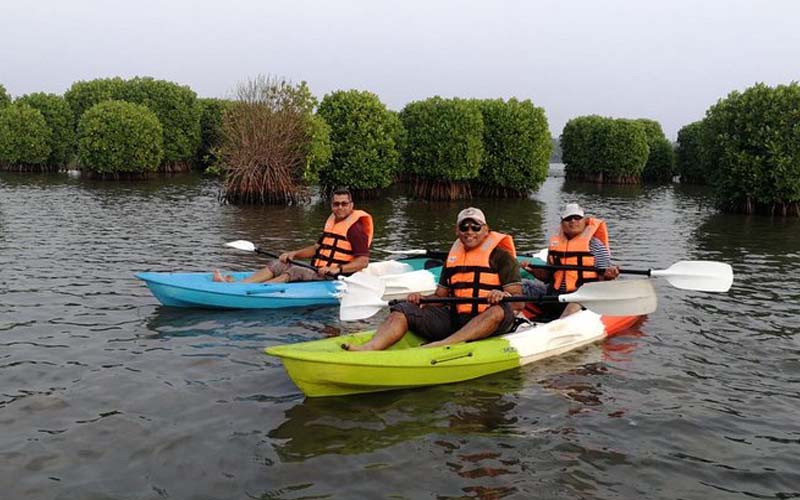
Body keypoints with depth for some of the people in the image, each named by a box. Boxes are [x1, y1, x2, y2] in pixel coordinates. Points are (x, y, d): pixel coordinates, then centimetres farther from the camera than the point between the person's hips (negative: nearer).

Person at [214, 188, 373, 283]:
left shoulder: (355, 228, -11)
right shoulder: (331, 222, 17)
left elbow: (363, 261, -19)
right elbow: (317, 248, 26)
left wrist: (337, 269, -29)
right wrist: (294, 254, 11)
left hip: (332, 279, -9)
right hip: (317, 272, 9)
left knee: (293, 272, -28)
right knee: (276, 264, -3)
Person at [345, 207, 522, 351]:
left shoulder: (501, 256, 0)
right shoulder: (453, 256, 17)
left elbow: (518, 302, -8)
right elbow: (440, 296, 18)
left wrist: (503, 295, -30)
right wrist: (421, 299, -4)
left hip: (490, 325, -5)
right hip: (453, 319, 5)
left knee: (500, 310, -38)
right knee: (403, 310, -11)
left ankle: (442, 345, -52)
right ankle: (369, 348, -38)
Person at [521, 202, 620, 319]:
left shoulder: (595, 244, 1)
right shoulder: (555, 243, 13)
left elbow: (602, 279, -1)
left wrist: (608, 276, -24)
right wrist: (533, 270, 1)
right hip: (554, 294, 6)